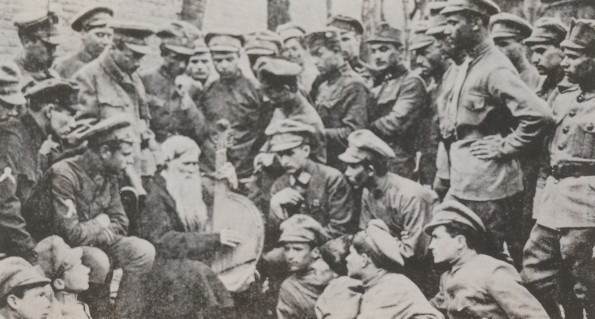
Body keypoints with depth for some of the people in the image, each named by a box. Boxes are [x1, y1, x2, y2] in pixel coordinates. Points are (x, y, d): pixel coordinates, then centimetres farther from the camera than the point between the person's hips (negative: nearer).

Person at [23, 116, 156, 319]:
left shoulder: (109, 176, 1)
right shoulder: (64, 175, -25)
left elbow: (120, 224, 5)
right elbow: (69, 233, -31)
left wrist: (97, 230, -17)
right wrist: (99, 225, -12)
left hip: (90, 242, 8)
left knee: (143, 251, -10)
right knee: (97, 261, -35)